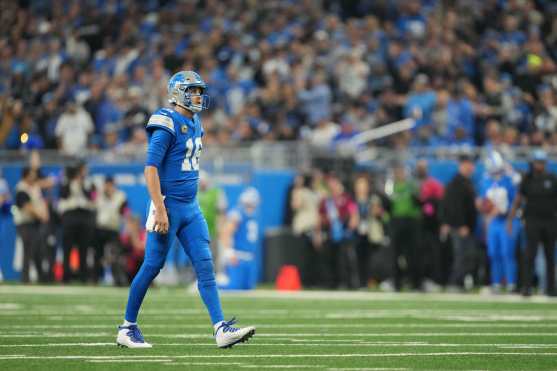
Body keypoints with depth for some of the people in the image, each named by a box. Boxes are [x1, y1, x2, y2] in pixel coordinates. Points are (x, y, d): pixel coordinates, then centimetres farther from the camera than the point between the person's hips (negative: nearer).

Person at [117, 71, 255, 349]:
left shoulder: (195, 125, 13)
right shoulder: (168, 125, -14)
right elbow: (151, 169, -19)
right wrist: (160, 210, -24)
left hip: (190, 208, 8)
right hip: (168, 205, -8)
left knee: (205, 266, -1)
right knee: (152, 266, 0)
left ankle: (221, 330, -6)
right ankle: (127, 328, 13)